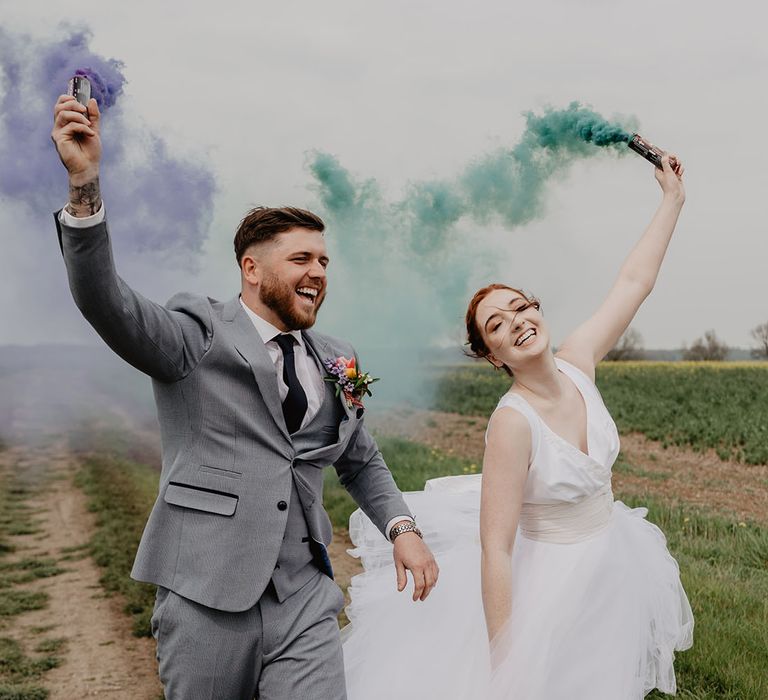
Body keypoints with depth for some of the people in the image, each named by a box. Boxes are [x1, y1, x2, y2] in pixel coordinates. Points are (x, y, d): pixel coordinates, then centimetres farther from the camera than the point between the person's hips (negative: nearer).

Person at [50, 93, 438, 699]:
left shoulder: (336, 360, 14)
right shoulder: (199, 333, -1)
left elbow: (362, 462, 24)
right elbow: (105, 302, -18)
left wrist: (401, 527, 6)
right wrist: (85, 183, -31)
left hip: (306, 603, 4)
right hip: (206, 602, -3)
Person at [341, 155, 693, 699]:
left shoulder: (576, 364, -11)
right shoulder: (513, 423, -29)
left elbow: (634, 282, 0)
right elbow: (495, 548, -28)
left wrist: (673, 197, 3)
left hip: (612, 563, 7)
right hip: (549, 580, -7)